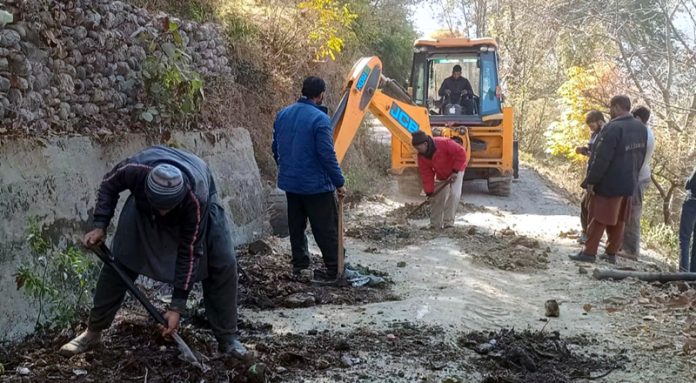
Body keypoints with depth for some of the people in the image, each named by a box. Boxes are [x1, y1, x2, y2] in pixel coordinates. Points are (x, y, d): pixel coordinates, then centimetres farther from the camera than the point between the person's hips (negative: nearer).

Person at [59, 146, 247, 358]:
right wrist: (100, 226, -23)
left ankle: (227, 337, -2)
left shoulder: (197, 199, -43)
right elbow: (109, 184, -14)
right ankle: (93, 331, 9)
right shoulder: (135, 169, -40)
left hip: (197, 205, -2)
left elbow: (190, 253, -34)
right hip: (144, 206, 2)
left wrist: (177, 307, -31)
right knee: (120, 261, -6)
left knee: (223, 264, -16)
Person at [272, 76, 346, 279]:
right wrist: (339, 182, -11)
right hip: (316, 184, -6)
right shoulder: (320, 119, -18)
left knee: (296, 226, 16)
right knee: (326, 228, 2)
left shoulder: (283, 115, 4)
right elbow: (327, 155, -20)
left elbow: (276, 149, 13)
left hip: (290, 182, 7)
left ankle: (299, 265, 22)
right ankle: (335, 268, 7)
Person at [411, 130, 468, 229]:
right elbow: (426, 174, -12)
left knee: (454, 194, -20)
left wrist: (455, 171, -30)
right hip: (441, 175, 5)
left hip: (456, 171, -5)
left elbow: (461, 153, -31)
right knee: (437, 197, 5)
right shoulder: (421, 156, -17)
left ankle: (448, 222, -17)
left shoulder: (444, 143, -36)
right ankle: (435, 225, 13)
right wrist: (429, 191, -16)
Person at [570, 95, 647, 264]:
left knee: (598, 218, 2)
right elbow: (641, 156, 13)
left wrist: (591, 180, -16)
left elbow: (602, 158, -23)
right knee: (619, 220, 14)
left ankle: (589, 252, 6)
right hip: (628, 183, 7)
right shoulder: (641, 128, 5)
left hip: (608, 183, -7)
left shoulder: (613, 128, -22)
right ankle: (612, 253, 20)